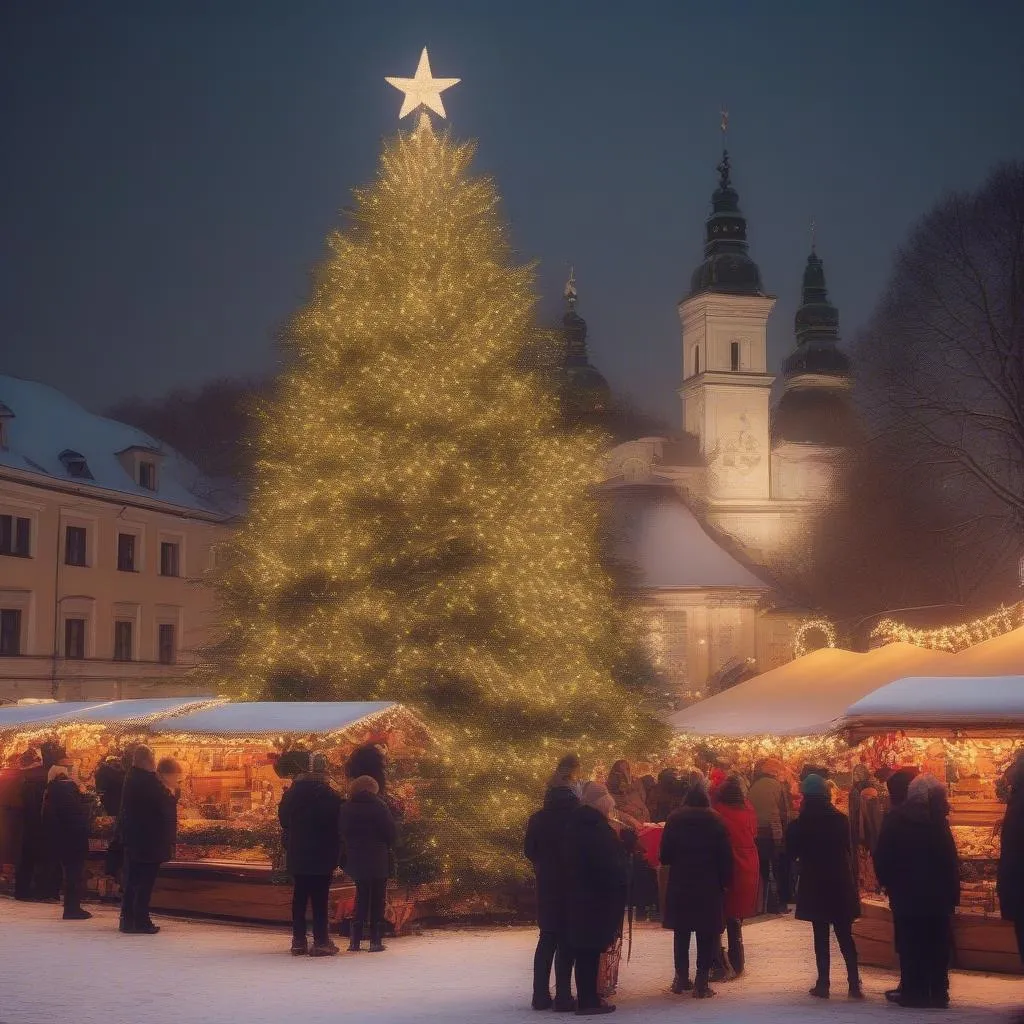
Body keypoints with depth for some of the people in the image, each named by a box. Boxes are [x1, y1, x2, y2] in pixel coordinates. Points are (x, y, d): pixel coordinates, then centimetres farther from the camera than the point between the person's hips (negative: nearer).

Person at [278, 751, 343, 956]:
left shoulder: (291, 794, 2)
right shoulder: (331, 797, -12)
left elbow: (284, 821, 9)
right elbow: (338, 827, -8)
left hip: (297, 855, 5)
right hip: (322, 857, -5)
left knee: (299, 897, 11)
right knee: (319, 898, -1)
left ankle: (298, 941, 13)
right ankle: (321, 941, 0)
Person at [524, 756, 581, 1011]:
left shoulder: (538, 818, -1)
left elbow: (529, 850, 5)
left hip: (546, 885, 4)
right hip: (572, 886, -4)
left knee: (547, 938, 13)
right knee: (566, 941, 2)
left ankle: (541, 995, 12)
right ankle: (563, 996, 1)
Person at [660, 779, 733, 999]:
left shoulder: (674, 821, -1)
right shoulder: (715, 822, -3)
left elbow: (665, 855, -2)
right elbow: (725, 856, -6)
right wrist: (725, 881, 2)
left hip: (680, 885, 1)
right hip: (709, 887, -1)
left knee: (681, 932, 14)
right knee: (706, 935, 3)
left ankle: (681, 978, 17)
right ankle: (701, 982, -1)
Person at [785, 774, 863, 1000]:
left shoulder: (799, 824, -10)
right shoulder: (841, 820, -3)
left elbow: (791, 852, 0)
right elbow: (848, 850, 7)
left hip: (814, 887, -2)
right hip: (841, 886, 2)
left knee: (821, 936, 6)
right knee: (845, 936, 9)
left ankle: (823, 983, 5)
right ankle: (854, 983, 3)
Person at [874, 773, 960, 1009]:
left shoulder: (894, 821, -1)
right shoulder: (936, 822, -11)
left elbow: (881, 858, 0)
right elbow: (950, 862, -12)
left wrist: (890, 884, 11)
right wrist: (953, 894, -6)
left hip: (904, 895, 2)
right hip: (936, 898, -2)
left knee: (910, 945, 9)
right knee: (937, 946, 8)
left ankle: (914, 992, 8)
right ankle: (937, 994, 9)